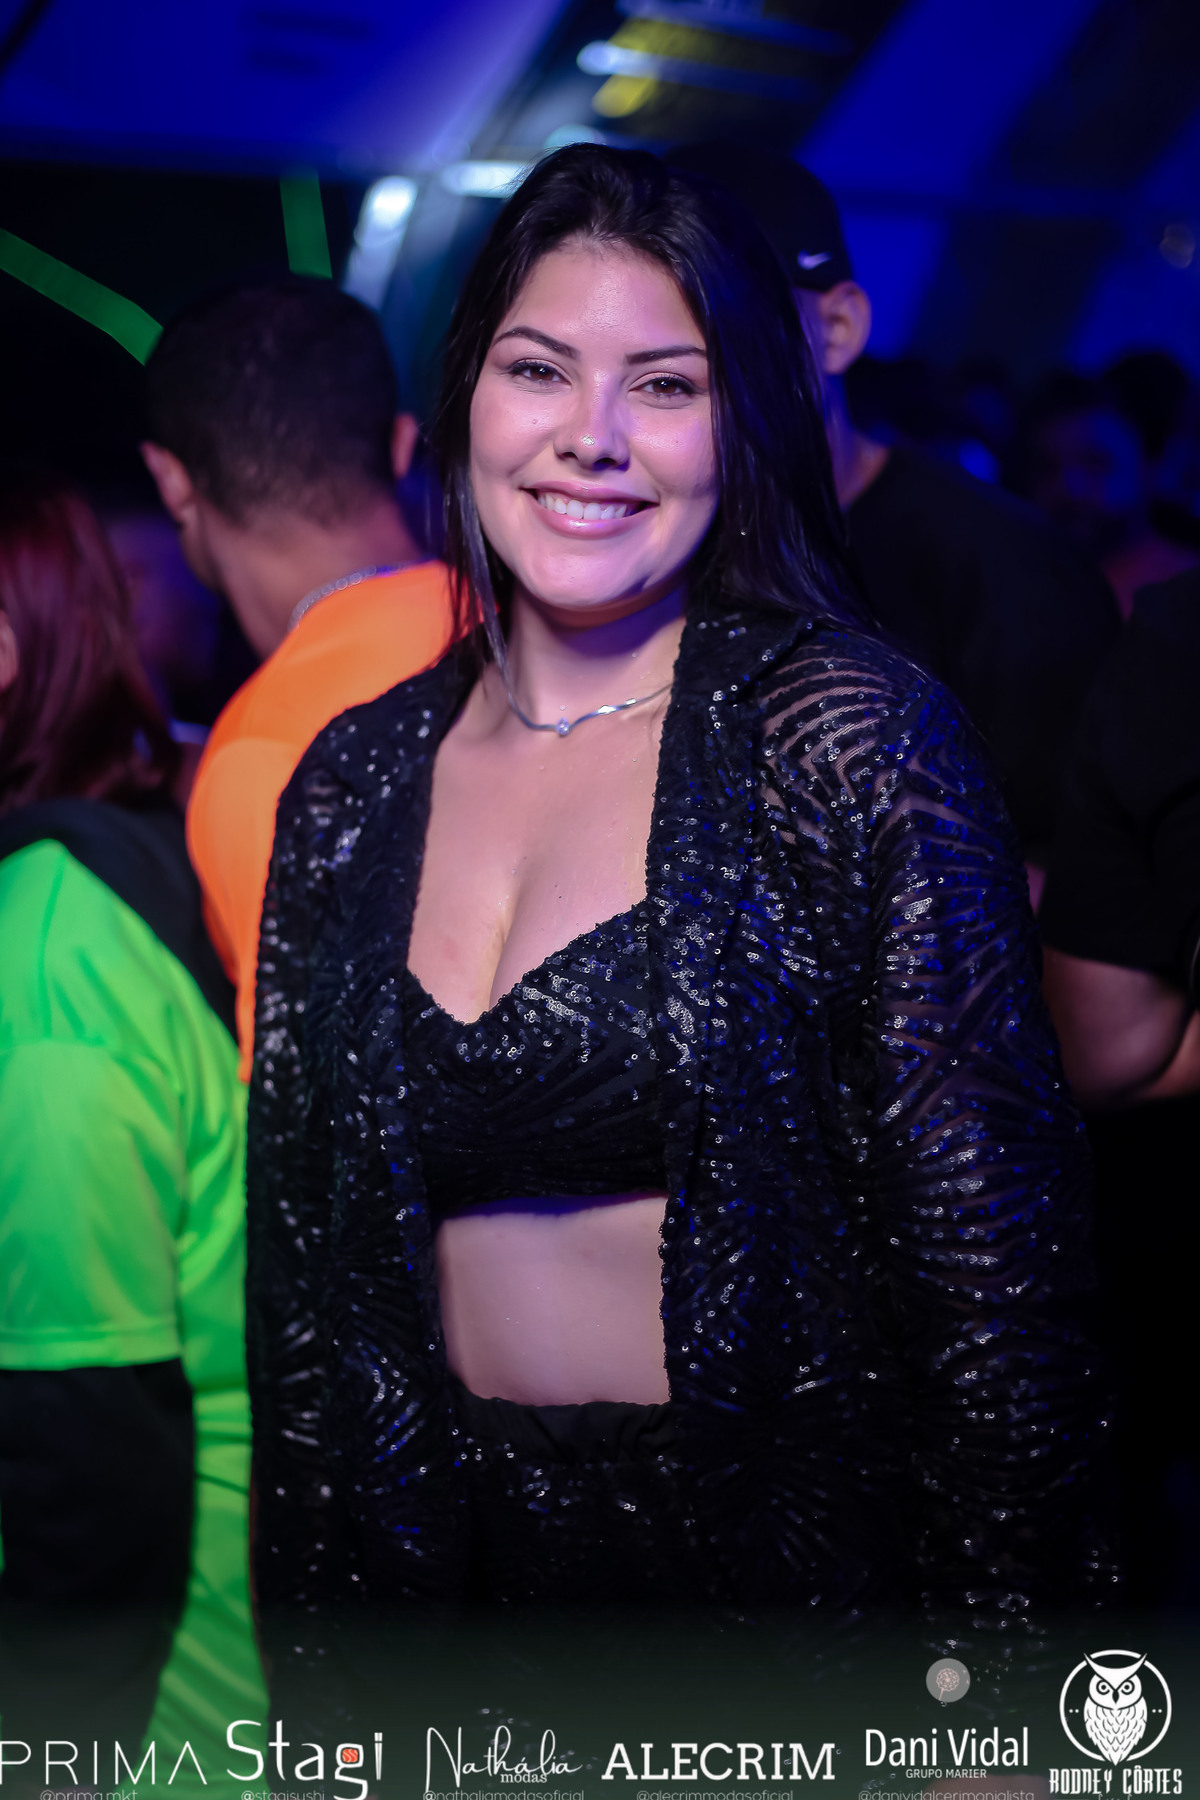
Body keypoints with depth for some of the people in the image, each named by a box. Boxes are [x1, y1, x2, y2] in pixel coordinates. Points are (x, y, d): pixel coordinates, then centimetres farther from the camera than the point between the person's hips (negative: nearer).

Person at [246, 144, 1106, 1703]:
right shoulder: (351, 787, 2)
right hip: (450, 1557, 4)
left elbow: (995, 1265, -12)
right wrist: (318, 1673, 7)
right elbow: (302, 1273, 7)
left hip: (787, 1568, -4)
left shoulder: (856, 744, -11)